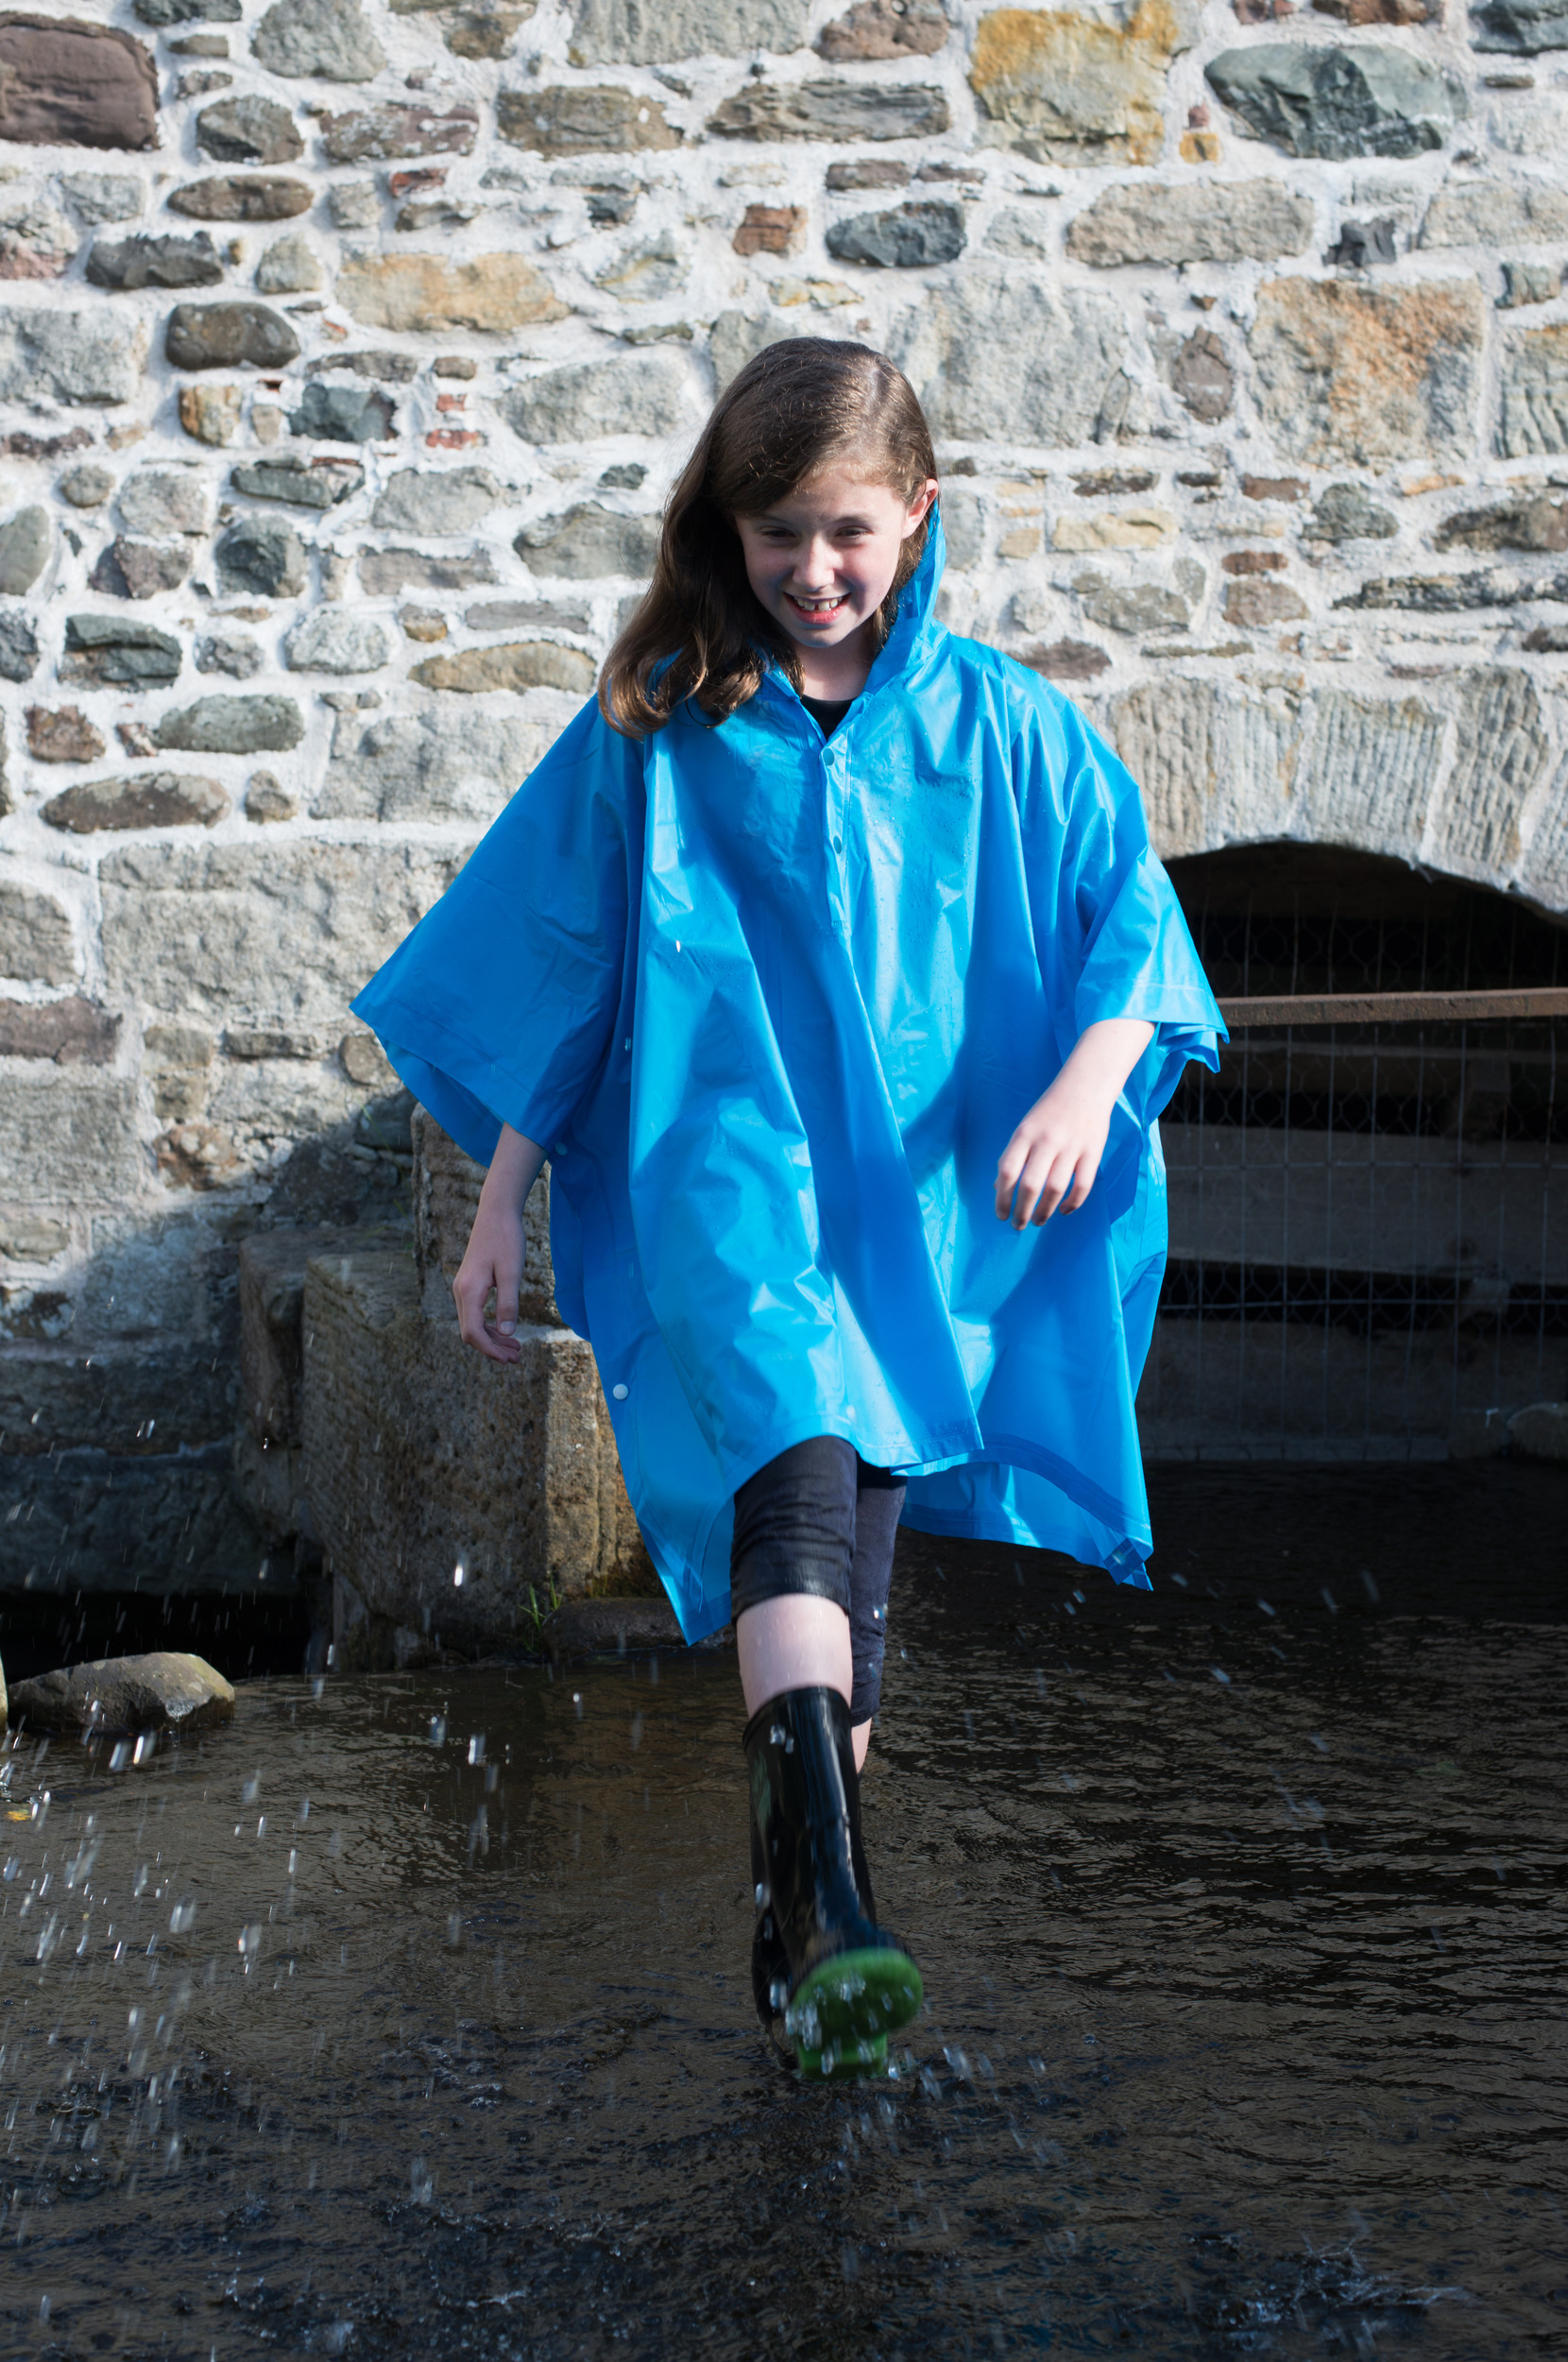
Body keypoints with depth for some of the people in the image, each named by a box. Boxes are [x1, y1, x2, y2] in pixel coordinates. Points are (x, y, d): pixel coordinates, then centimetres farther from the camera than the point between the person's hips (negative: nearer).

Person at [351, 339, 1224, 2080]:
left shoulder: (997, 725, 8)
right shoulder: (655, 728, 7)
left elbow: (1135, 920, 4)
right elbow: (553, 979, 10)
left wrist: (1087, 1085, -15)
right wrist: (500, 1205, 8)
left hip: (925, 1200, 2)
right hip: (725, 1177, -2)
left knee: (844, 1552, 0)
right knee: (797, 1465, -27)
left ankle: (798, 1935, 12)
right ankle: (829, 1899, -40)